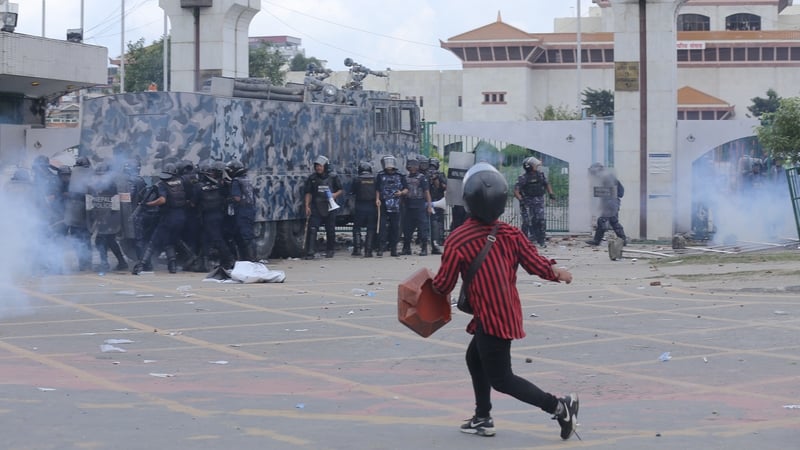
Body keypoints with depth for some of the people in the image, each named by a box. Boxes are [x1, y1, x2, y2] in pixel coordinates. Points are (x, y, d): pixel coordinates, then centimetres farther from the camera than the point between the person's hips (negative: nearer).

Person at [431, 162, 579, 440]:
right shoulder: (510, 233, -2)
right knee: (475, 358, 26)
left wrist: (431, 285, 16)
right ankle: (483, 419, 30)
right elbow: (535, 263, -1)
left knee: (500, 378, 2)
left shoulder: (457, 240, -15)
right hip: (508, 312, 7)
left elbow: (443, 286, -8)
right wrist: (558, 274, 19)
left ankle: (558, 407, -6)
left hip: (491, 318, -7)